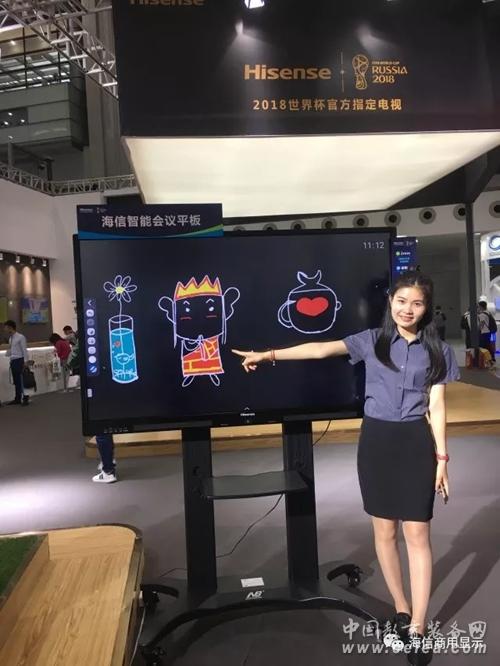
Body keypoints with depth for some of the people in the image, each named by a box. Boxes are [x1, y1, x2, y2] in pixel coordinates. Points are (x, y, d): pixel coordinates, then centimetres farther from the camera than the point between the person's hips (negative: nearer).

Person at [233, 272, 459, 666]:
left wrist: (442, 456, -3)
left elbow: (437, 406, 2)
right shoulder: (372, 340, 2)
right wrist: (268, 355, -13)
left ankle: (418, 629, 14)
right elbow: (321, 349, -7)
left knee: (417, 533, 2)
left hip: (415, 443, 0)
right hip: (376, 440, 1)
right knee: (385, 530, 10)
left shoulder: (437, 351, 3)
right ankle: (402, 611, 30)